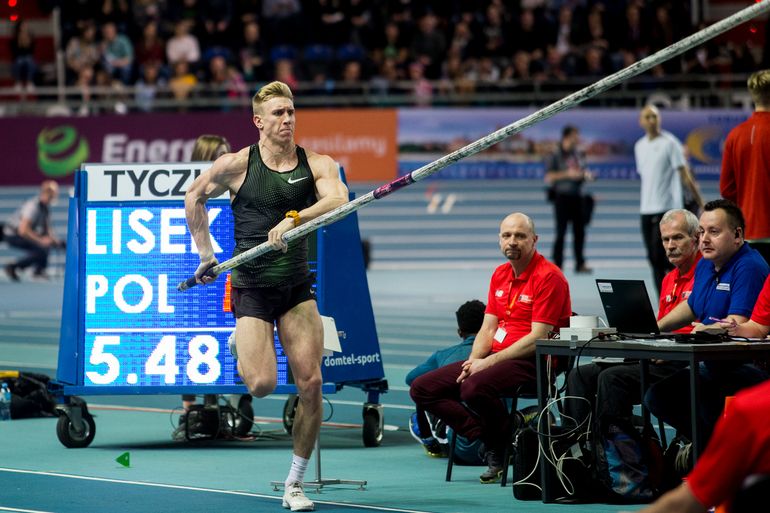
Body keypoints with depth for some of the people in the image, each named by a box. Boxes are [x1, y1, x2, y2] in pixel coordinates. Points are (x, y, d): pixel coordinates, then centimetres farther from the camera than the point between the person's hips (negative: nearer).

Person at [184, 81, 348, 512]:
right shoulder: (237, 164, -3)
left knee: (311, 383, -7)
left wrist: (294, 220, -36)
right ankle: (240, 348, 23)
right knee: (262, 385, -15)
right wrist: (205, 252, 9)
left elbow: (338, 199, -22)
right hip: (251, 286, -2)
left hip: (297, 287, 2)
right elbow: (195, 196, 14)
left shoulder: (317, 164, -1)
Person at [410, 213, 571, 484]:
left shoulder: (548, 276, -11)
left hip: (532, 361, -9)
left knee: (475, 388, -37)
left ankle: (508, 446, -10)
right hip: (496, 357, 9)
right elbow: (488, 328, 15)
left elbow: (538, 339, -16)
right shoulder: (500, 275, 15)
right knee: (422, 388, -3)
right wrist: (473, 361, -6)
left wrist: (488, 362, -17)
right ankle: (489, 439, -12)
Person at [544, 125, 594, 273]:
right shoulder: (555, 155, -7)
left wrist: (586, 175, 2)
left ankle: (580, 264, 14)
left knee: (579, 231, 6)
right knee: (561, 232, -5)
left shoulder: (578, 155, 11)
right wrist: (567, 174, -19)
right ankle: (557, 265, 0)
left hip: (576, 196, 6)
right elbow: (549, 177, -12)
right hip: (562, 196, -6)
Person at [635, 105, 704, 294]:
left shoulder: (670, 143, -6)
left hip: (667, 209, -6)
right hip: (647, 210, 6)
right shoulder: (639, 147, 12)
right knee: (654, 259, 5)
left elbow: (685, 175, -8)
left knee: (662, 256, -12)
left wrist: (700, 202, -10)